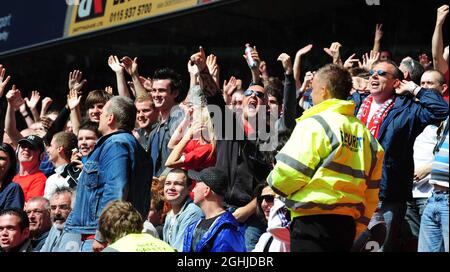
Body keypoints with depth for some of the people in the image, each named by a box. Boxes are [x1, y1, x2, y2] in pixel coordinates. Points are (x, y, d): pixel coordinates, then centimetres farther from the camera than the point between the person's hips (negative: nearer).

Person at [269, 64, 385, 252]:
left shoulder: (315, 124, -9)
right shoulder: (363, 132, 11)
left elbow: (287, 175, -13)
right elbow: (371, 190, 14)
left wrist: (274, 181, 10)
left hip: (313, 222, -7)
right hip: (346, 224, 7)